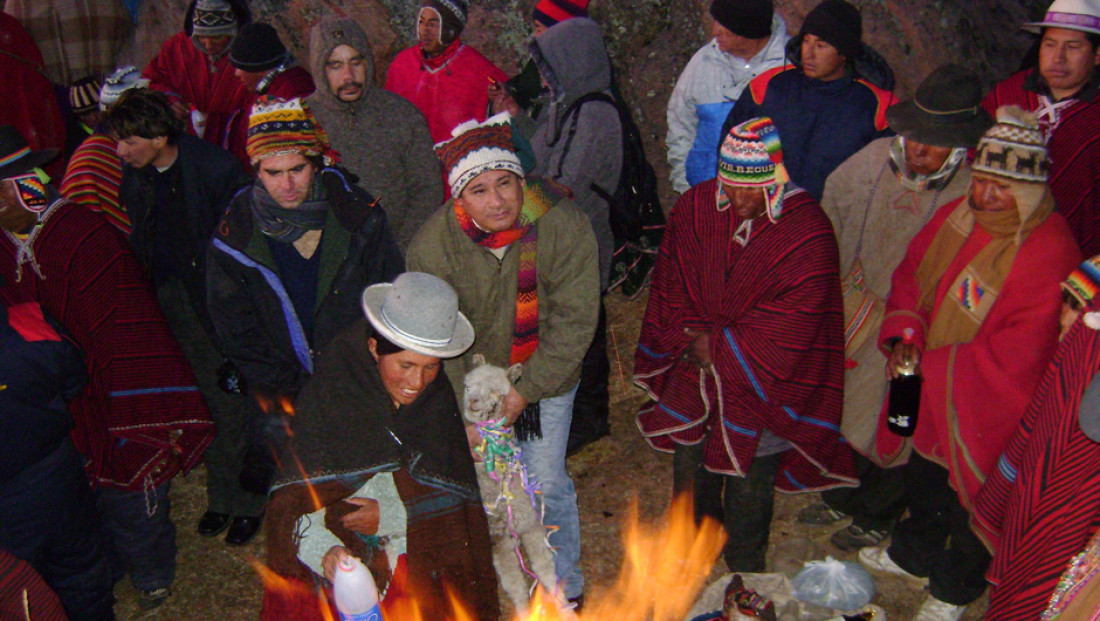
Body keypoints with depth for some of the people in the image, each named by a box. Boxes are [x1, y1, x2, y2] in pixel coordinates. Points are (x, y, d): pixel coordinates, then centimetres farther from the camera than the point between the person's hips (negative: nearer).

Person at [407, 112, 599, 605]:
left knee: (547, 485, 4)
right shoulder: (434, 244, -20)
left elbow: (574, 321, -18)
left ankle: (563, 582, 31)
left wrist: (526, 390, -19)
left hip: (546, 379, -1)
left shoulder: (562, 224, -23)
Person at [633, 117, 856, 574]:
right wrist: (691, 339, -8)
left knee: (750, 483, 9)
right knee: (691, 467, 17)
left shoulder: (808, 233, -20)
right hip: (697, 366, 4)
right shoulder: (696, 207, -8)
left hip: (762, 378, -3)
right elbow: (673, 284, 3)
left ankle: (745, 577, 35)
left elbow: (790, 324, -18)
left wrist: (719, 348, -15)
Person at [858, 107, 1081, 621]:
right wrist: (904, 334, -11)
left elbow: (1015, 356, -28)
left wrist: (932, 364, -23)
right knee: (922, 481, 29)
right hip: (927, 393, 6)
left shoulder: (1051, 253, -27)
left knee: (968, 504, 16)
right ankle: (913, 555, 57)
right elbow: (910, 277, 6)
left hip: (982, 410, -6)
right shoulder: (957, 216, -5)